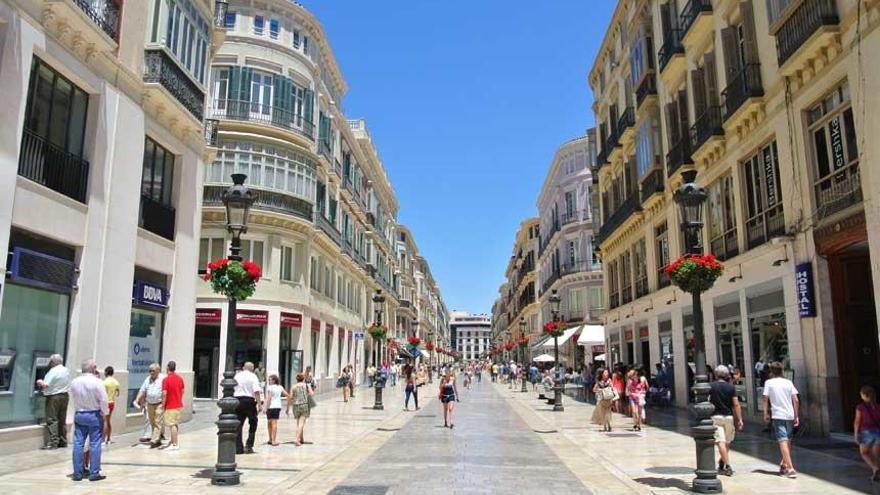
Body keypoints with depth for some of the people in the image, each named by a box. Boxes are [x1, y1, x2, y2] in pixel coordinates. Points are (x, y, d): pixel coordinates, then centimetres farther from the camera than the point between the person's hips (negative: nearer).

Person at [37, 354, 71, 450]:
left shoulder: (53, 371, -14)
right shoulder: (66, 371, 11)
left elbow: (45, 385, -17)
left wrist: (40, 382, 3)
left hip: (54, 397, -8)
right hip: (65, 396, 8)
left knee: (52, 420, -4)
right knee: (62, 420, 12)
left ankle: (53, 442, -7)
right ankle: (63, 441, 16)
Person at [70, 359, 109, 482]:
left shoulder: (74, 382, -2)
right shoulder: (97, 382, -16)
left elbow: (74, 398, 5)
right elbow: (104, 400, -14)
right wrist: (105, 414, -1)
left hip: (79, 415, 4)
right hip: (94, 415, -4)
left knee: (78, 444, 8)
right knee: (94, 444, 2)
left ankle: (77, 473, 12)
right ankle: (94, 473, 5)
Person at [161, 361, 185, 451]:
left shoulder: (166, 379, -14)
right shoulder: (180, 378, 6)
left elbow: (164, 394, -17)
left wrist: (163, 407, -10)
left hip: (170, 406, -7)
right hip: (179, 405, 7)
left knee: (172, 425, -3)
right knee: (176, 424, 16)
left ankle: (175, 444, -1)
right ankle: (173, 442, 24)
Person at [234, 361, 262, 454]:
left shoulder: (237, 375, 12)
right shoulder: (253, 376, -1)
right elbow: (256, 391, -12)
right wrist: (258, 403, -11)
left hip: (237, 400, 3)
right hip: (249, 401, -3)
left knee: (238, 424, 8)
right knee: (253, 423, 11)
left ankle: (238, 448, 6)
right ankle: (249, 446, 6)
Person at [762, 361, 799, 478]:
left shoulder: (768, 382, 0)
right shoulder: (788, 382, 7)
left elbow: (766, 399, -3)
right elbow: (796, 400, 3)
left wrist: (766, 414, 6)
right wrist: (796, 416, 8)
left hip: (777, 416, -4)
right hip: (790, 415, 4)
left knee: (783, 441, -8)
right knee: (788, 441, 18)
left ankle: (790, 468, -19)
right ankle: (784, 464, 30)